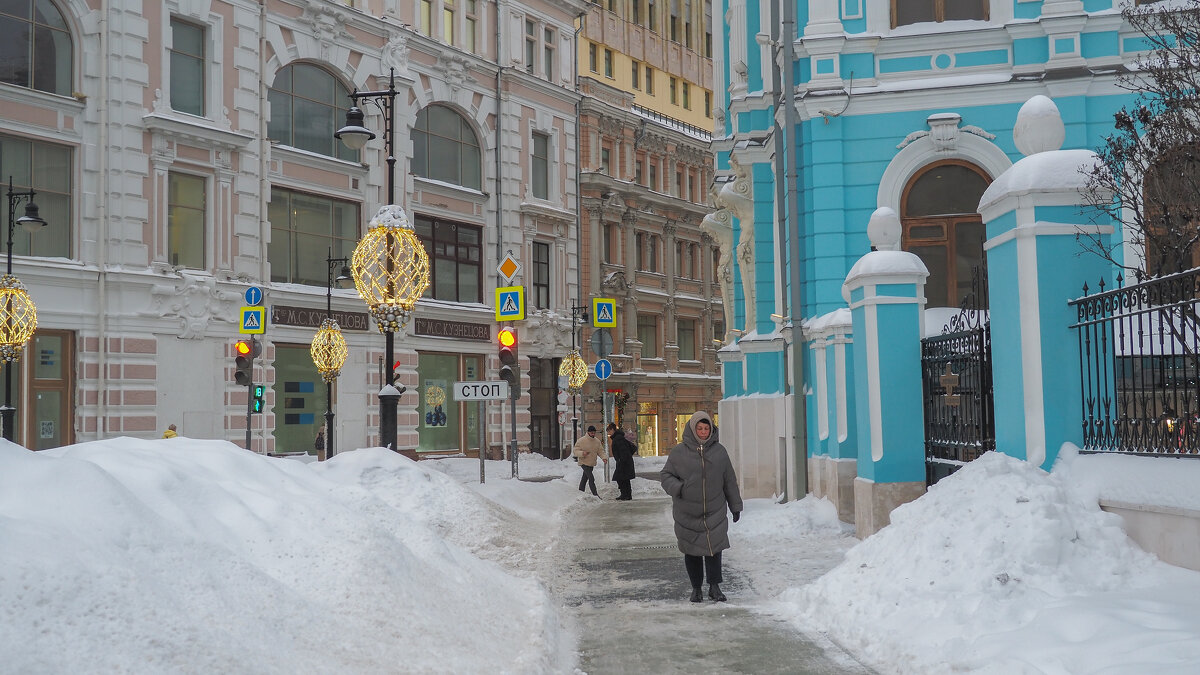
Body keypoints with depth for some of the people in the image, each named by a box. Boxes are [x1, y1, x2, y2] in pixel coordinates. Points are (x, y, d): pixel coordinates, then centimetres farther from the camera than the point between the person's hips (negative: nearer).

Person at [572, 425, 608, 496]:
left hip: (592, 464, 6)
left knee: (585, 478, 16)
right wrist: (582, 453, -31)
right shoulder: (581, 441, -13)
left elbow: (600, 451, 6)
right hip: (584, 463, -6)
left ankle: (580, 492, 28)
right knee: (591, 478, -15)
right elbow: (575, 451, -11)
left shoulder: (597, 441, 4)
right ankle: (595, 494, -13)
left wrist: (604, 457, -13)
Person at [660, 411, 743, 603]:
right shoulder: (679, 452, -1)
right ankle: (696, 588, 20)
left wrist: (735, 505, 15)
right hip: (687, 513, -1)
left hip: (715, 511, 1)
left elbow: (729, 480, 13)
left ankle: (714, 586, 8)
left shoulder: (719, 451, 6)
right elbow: (666, 476, 4)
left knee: (714, 547, -4)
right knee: (692, 551, 7)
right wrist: (677, 488, -17)